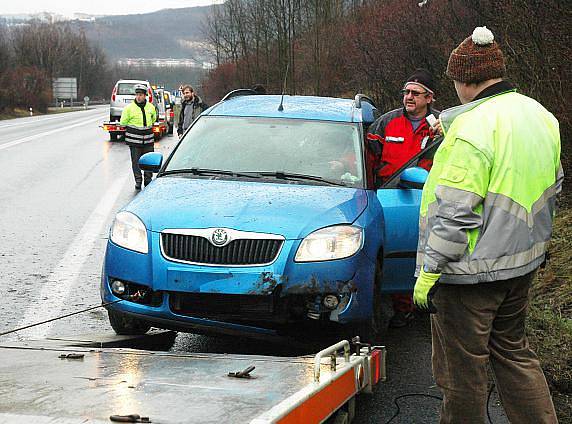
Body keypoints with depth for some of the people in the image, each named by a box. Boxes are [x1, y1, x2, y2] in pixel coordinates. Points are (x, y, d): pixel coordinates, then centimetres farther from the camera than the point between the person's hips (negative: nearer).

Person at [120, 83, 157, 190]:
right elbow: (123, 123, 1)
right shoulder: (129, 108, -7)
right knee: (136, 162, 1)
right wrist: (133, 127, 3)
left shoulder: (151, 107, 4)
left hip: (148, 140, 3)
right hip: (134, 140, -3)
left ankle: (148, 181, 21)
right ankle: (138, 181, 12)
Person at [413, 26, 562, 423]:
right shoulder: (541, 116, 6)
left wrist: (429, 272, -16)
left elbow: (453, 212, -22)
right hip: (522, 262, 9)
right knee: (513, 350, 22)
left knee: (463, 368, 4)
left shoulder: (473, 126, -21)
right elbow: (553, 185, 20)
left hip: (471, 271, -9)